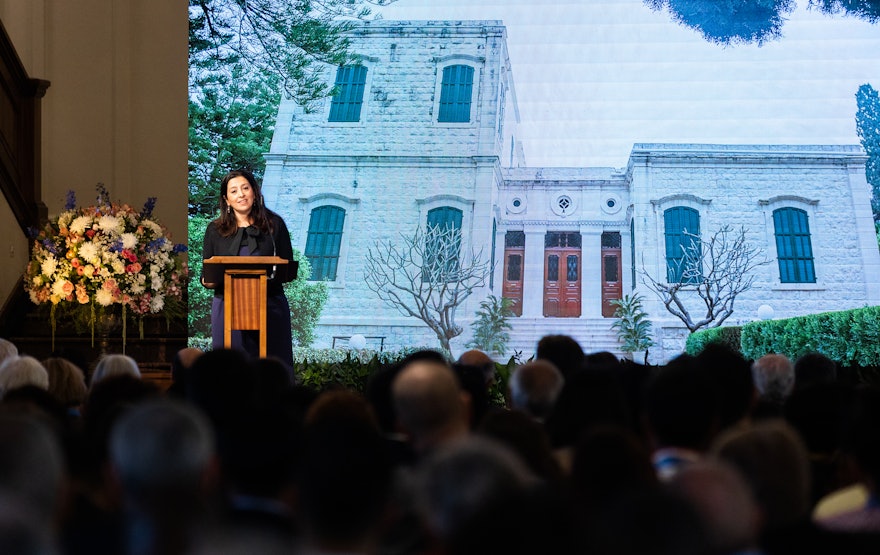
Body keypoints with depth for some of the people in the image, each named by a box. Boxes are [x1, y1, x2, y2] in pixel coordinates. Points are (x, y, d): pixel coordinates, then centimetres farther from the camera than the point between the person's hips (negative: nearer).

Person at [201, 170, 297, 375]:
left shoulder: (273, 224, 8)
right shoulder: (215, 230, 11)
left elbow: (289, 270, 7)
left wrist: (274, 276, -14)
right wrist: (209, 281, -12)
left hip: (269, 306, 0)